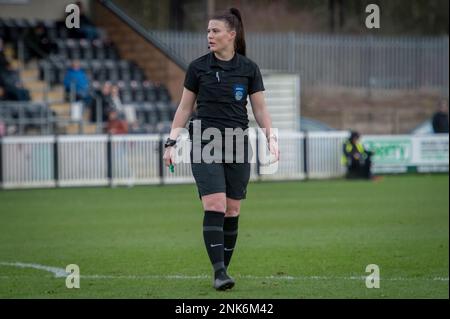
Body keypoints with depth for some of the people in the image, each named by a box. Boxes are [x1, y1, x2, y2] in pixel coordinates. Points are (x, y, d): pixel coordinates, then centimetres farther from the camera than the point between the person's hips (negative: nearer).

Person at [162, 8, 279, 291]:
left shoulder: (249, 68, 2)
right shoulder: (198, 67, 2)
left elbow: (260, 109, 6)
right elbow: (185, 108, 8)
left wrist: (271, 137, -7)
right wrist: (171, 141, 2)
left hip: (238, 146, 2)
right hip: (204, 145, -1)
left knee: (232, 211, 4)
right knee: (214, 207, -15)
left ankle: (224, 268, 16)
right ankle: (219, 272, -18)